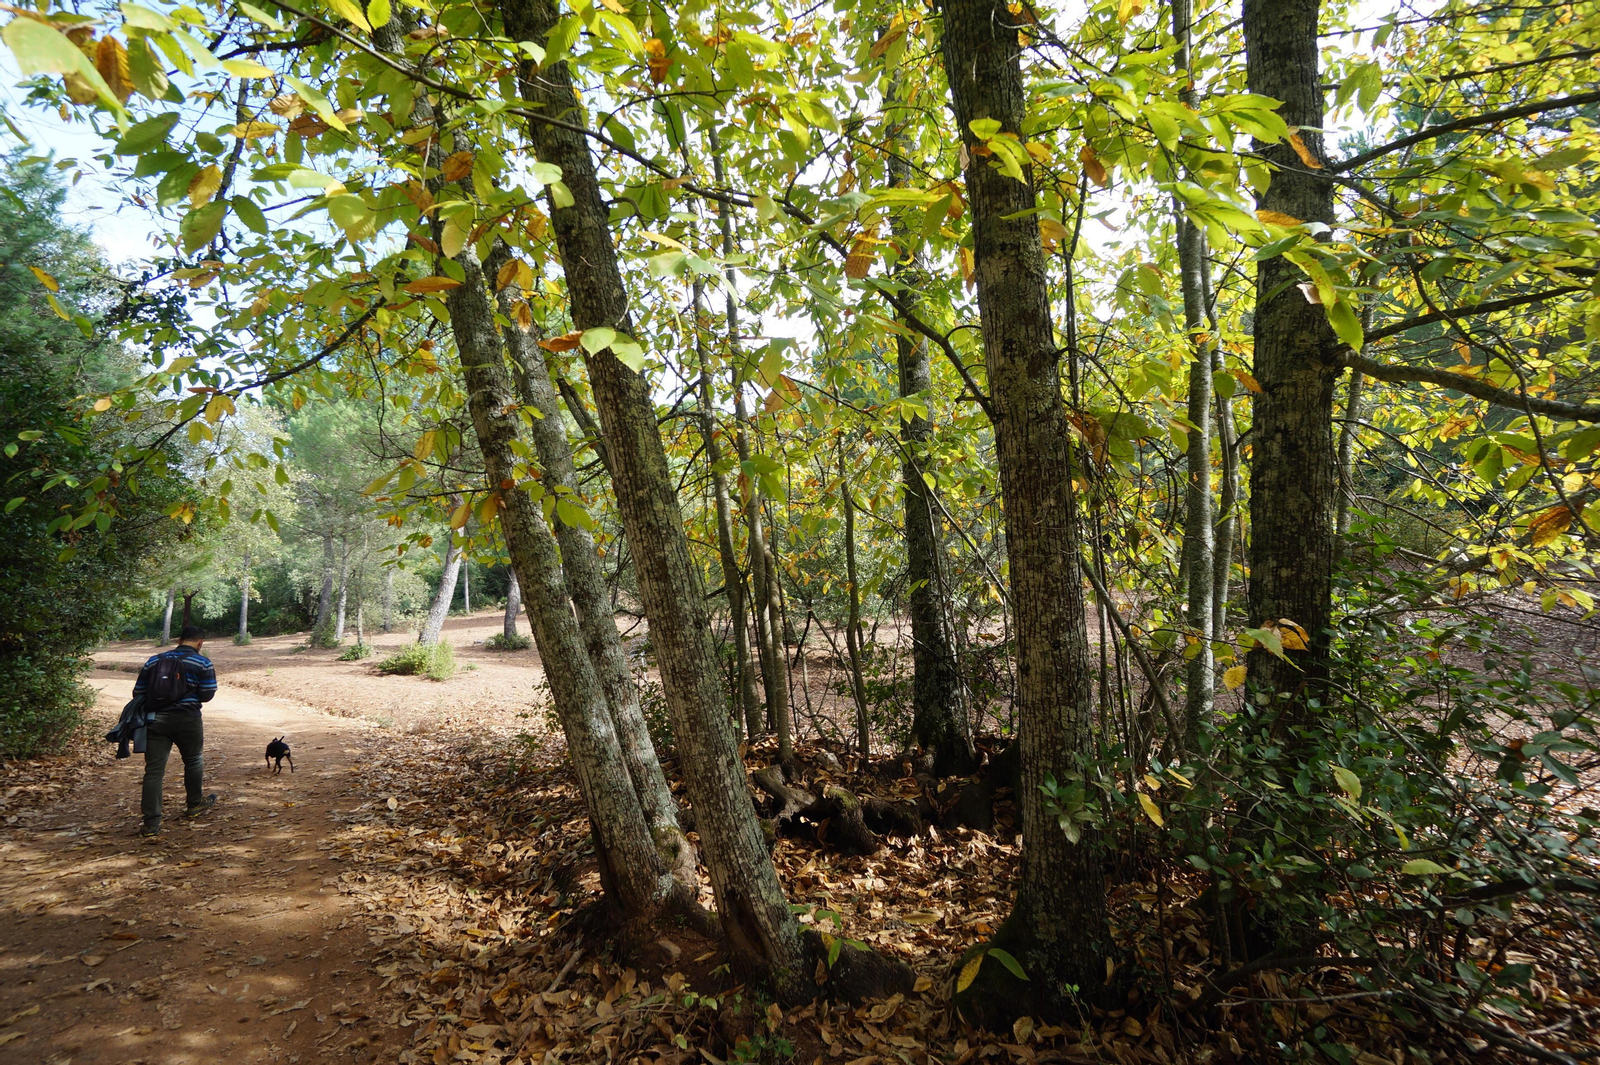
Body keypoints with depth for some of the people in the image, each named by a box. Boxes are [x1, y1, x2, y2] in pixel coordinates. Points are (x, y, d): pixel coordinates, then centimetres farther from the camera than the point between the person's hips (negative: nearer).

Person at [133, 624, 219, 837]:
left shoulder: (154, 660, 10)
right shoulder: (202, 663, -2)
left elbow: (138, 692, 9)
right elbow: (207, 695, -5)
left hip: (156, 719, 3)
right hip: (187, 719, -3)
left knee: (154, 770, 2)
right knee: (193, 760, 20)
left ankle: (151, 823, -2)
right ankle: (195, 804, 35)